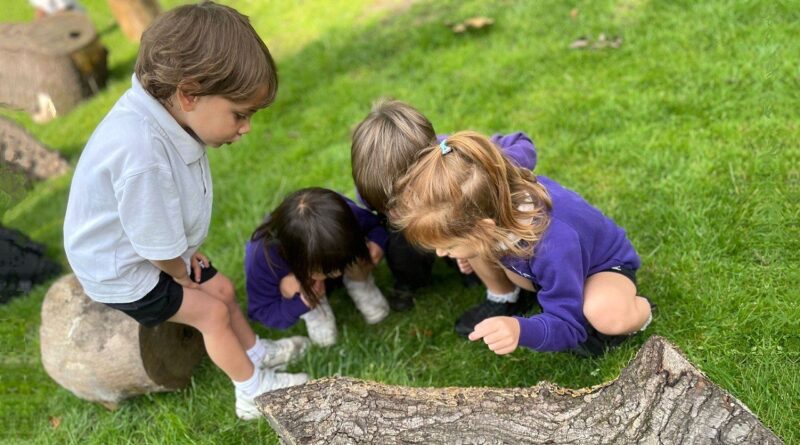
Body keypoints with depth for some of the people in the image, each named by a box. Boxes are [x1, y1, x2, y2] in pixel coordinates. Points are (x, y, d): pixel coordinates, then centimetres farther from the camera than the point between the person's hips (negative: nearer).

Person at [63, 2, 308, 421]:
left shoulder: (166, 112, -16)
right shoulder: (141, 154, -43)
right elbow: (159, 248, -26)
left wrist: (185, 254, 4)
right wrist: (183, 274, -7)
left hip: (155, 254, 8)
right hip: (122, 272, -8)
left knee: (222, 288, 16)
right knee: (211, 311, -1)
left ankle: (257, 353, 38)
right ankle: (254, 392, 18)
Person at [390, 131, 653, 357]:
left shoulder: (553, 248, -48)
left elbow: (565, 326, -35)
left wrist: (521, 330, -59)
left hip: (604, 264, -6)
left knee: (607, 315, -40)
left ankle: (637, 310, -3)